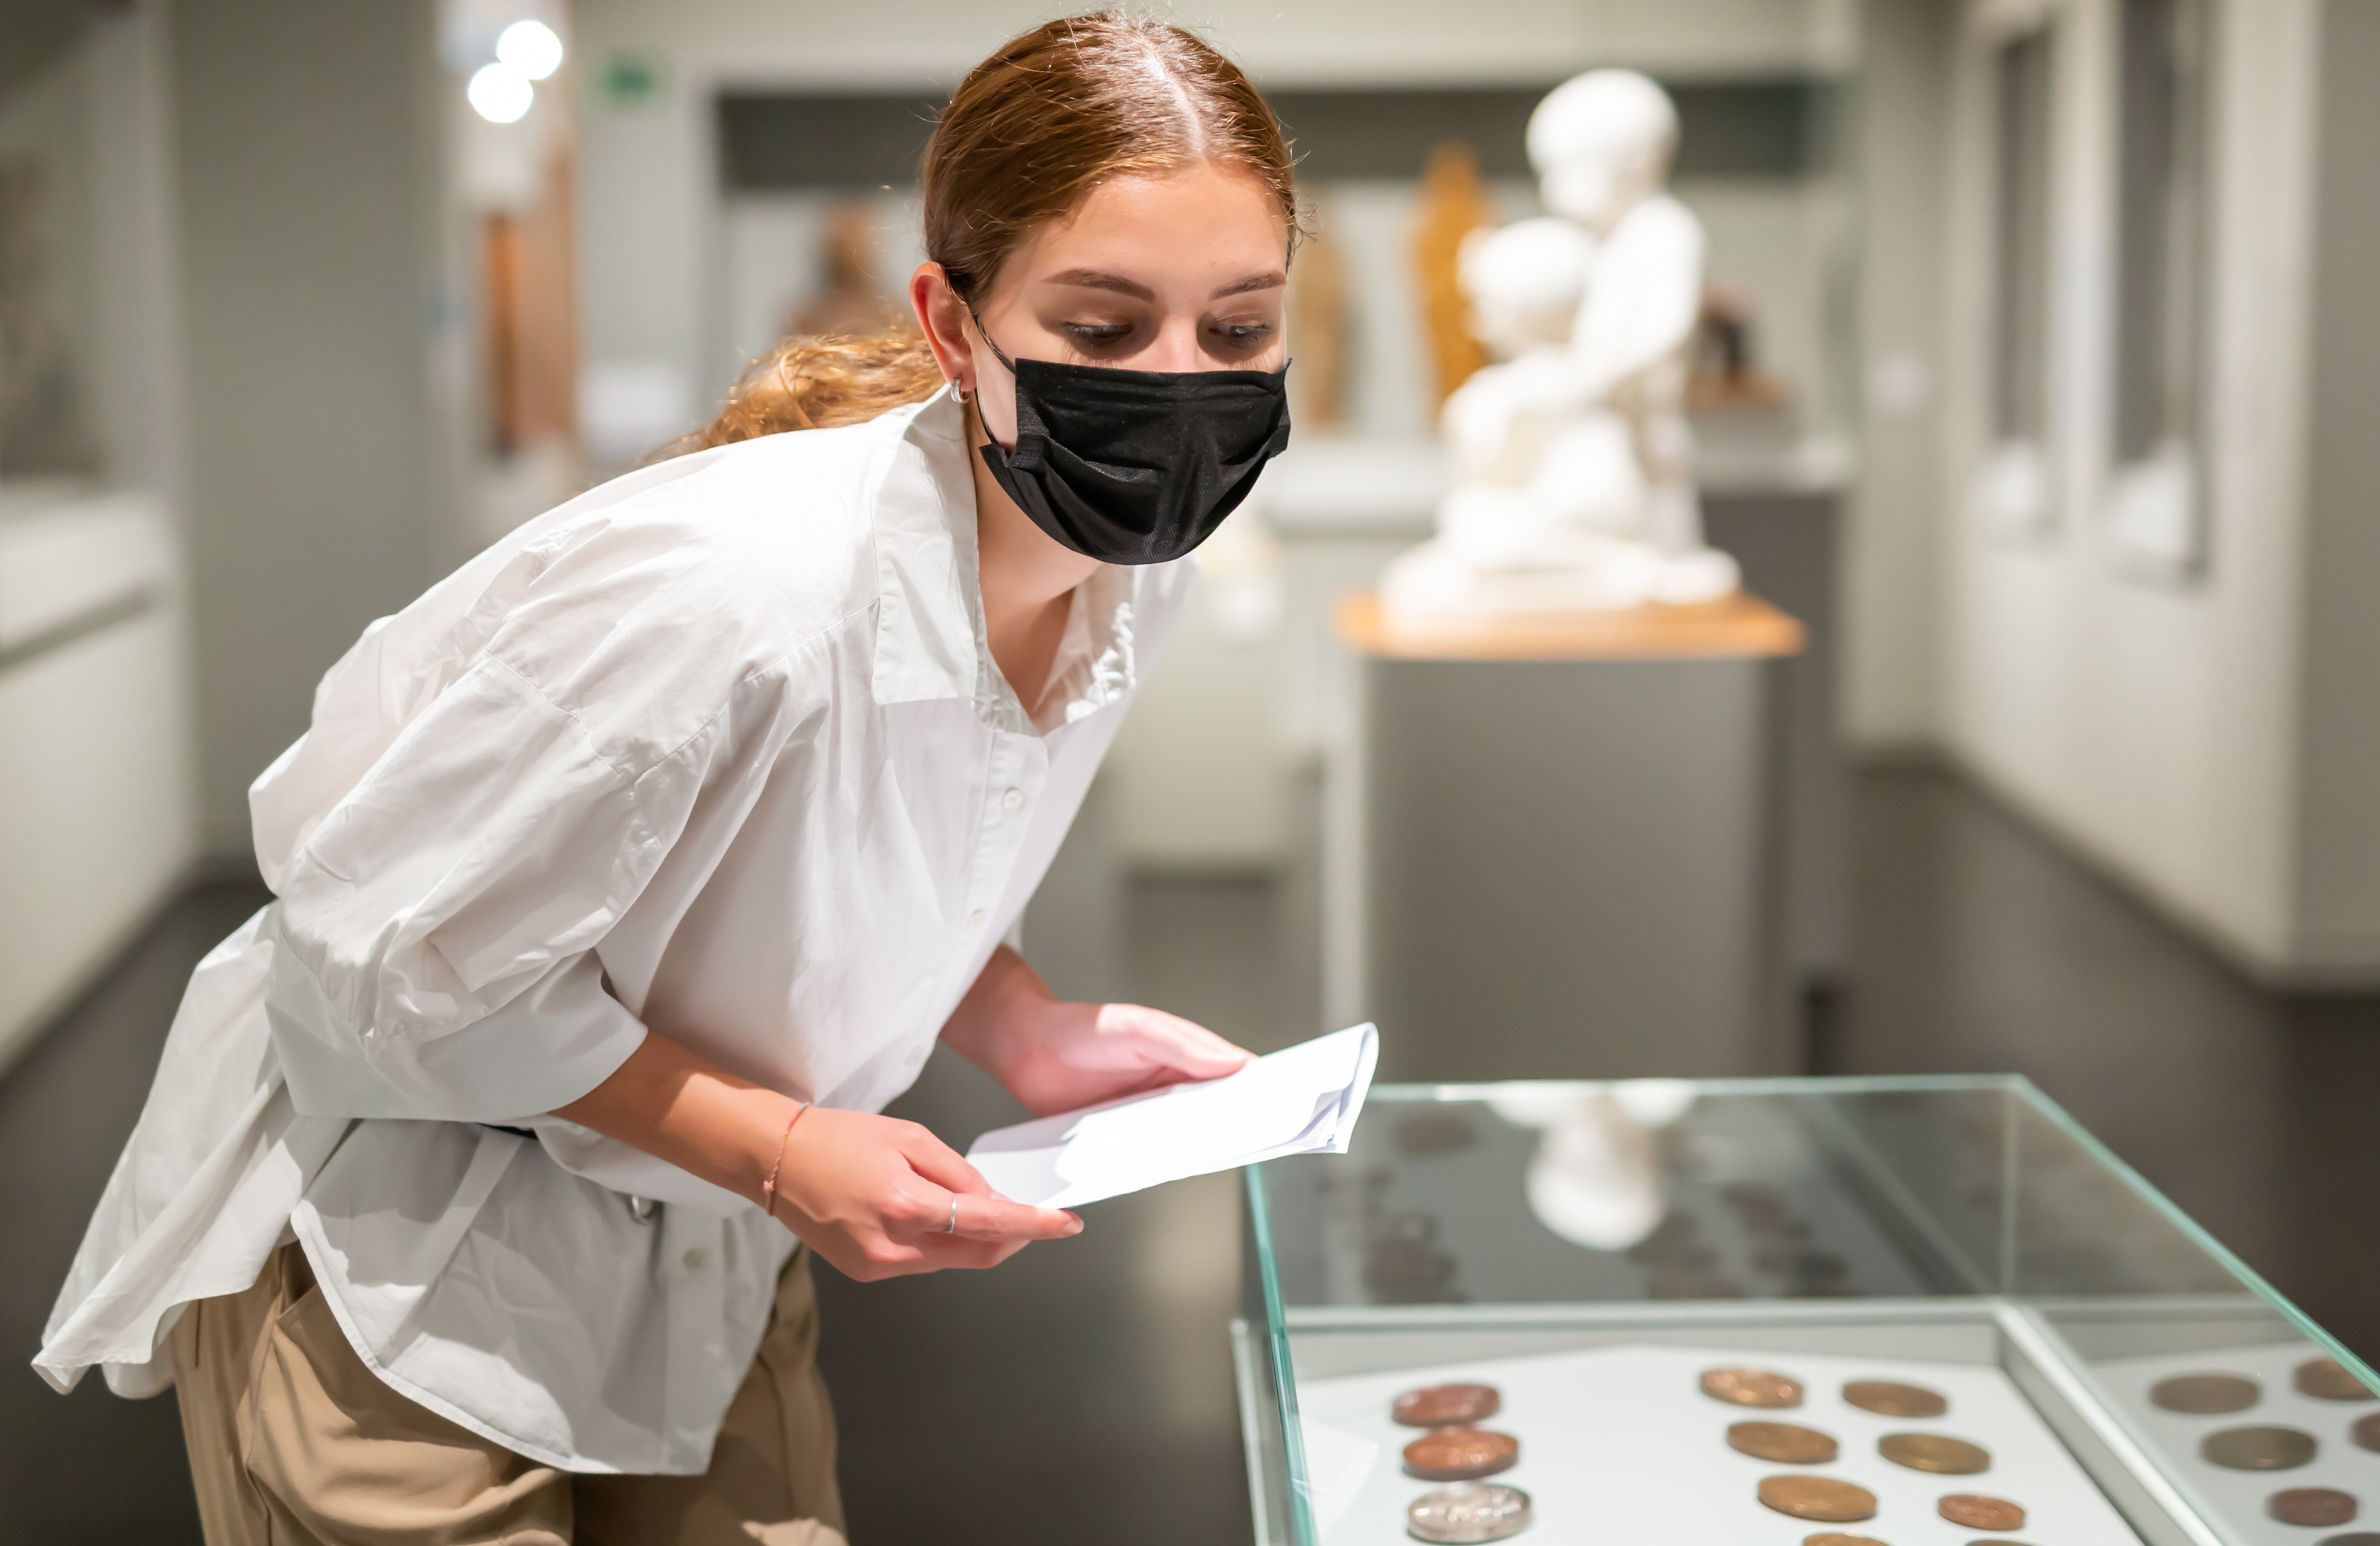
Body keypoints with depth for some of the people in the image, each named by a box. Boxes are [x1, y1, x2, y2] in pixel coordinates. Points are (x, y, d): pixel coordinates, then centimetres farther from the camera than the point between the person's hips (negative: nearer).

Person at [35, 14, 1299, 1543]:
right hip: (386, 1253, -6)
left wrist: (1034, 1034, -9)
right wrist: (776, 1150, -22)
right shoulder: (726, 583, -35)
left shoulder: (1130, 580, -9)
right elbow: (398, 959, -24)